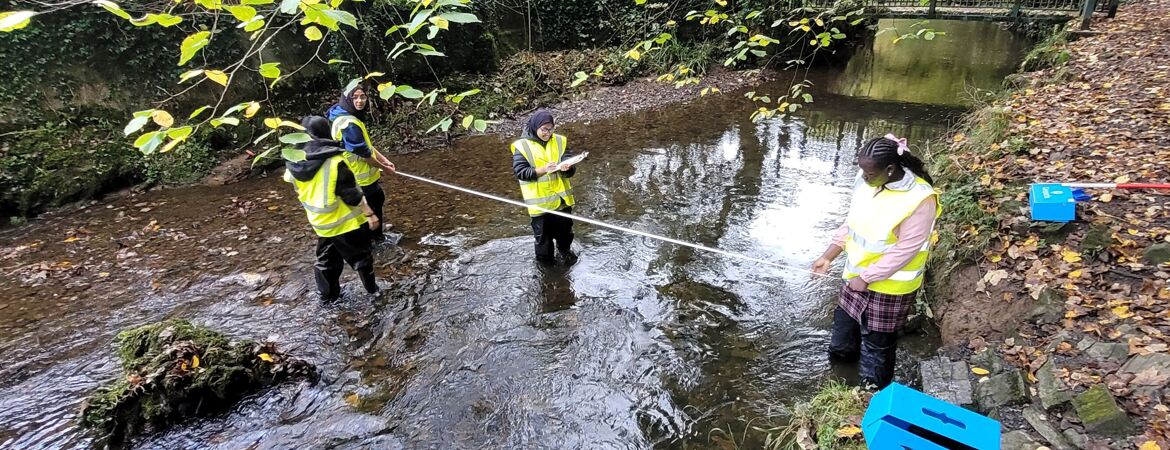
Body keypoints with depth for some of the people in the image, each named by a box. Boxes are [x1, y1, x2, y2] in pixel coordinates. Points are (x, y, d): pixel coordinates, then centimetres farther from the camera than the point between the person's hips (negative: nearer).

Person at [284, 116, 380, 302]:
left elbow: (301, 191, 9)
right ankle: (372, 289, 26)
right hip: (346, 221, -6)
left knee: (326, 259, 22)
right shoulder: (334, 160, -25)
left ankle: (327, 295, 32)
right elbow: (351, 193, -22)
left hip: (321, 222, 6)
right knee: (361, 255, 13)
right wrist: (370, 213, -15)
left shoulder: (295, 163, -5)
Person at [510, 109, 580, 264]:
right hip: (539, 201, -3)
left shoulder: (560, 141, 0)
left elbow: (571, 169, -2)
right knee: (543, 233, 11)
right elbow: (520, 172, -16)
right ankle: (545, 259, 33)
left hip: (561, 197, 3)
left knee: (565, 227, 21)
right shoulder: (522, 146, -10)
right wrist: (542, 170, -27)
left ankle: (565, 249, 48)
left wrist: (567, 168, -27)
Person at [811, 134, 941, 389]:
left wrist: (867, 278, -20)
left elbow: (904, 251, -25)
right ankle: (842, 357, 55)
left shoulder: (920, 200, -29)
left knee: (877, 343, 12)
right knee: (844, 321, 26)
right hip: (858, 274, 7)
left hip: (889, 286, -6)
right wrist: (829, 256, 1)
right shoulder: (867, 180, -8)